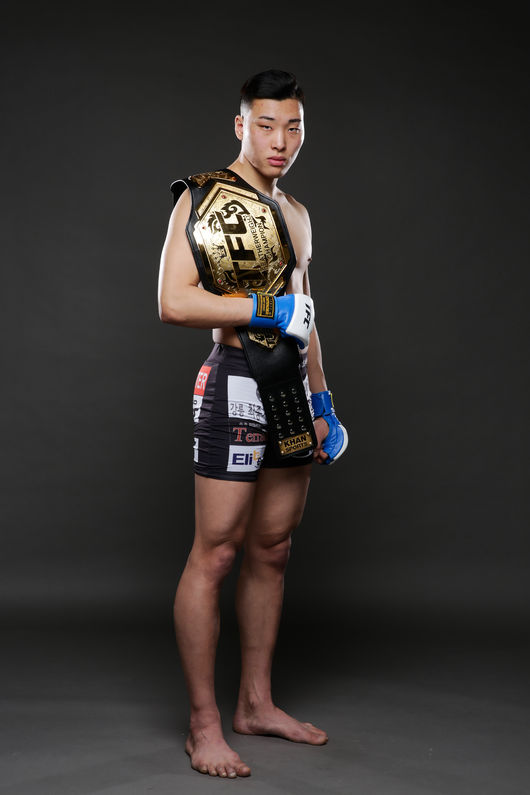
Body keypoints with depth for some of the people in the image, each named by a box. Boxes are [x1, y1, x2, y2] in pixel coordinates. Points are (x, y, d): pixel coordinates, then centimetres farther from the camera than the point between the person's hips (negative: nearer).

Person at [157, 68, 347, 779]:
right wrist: (270, 310, -15)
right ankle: (203, 724, 4)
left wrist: (323, 403, 19)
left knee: (272, 550, 11)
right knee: (215, 553, -5)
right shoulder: (205, 196, -4)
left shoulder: (296, 213, 20)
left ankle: (256, 702, 23)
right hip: (237, 381, -8)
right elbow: (174, 302, -16)